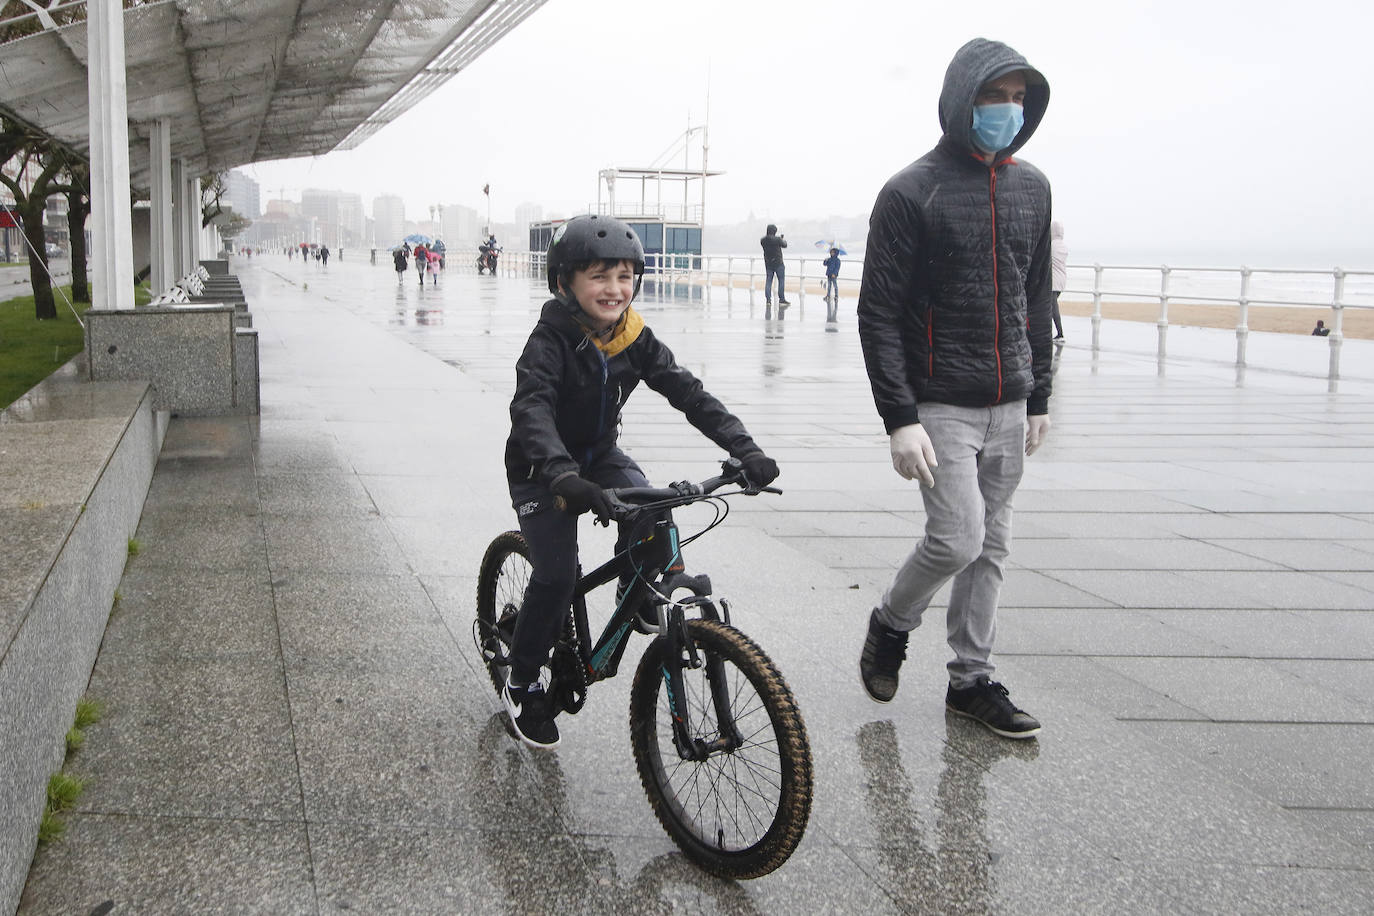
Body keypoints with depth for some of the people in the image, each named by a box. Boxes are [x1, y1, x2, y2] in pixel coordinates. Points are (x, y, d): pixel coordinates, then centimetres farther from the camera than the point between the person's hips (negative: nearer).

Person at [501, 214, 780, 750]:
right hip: (542, 468, -4)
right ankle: (523, 686, 8)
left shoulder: (635, 339, -10)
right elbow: (531, 408, -42)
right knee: (557, 574, -12)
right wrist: (562, 473, -60)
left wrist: (744, 448, -30)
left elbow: (686, 391, -16)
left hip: (600, 454, 4)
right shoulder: (551, 340, -26)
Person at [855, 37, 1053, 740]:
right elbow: (878, 313, -11)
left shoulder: (1031, 187, 9)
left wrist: (1038, 397, 15)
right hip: (941, 404, -6)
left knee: (990, 548, 10)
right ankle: (891, 622, 17)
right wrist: (900, 419, -17)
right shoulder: (911, 193, -9)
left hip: (1008, 406, 6)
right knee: (957, 539, -12)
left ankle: (972, 680, 22)